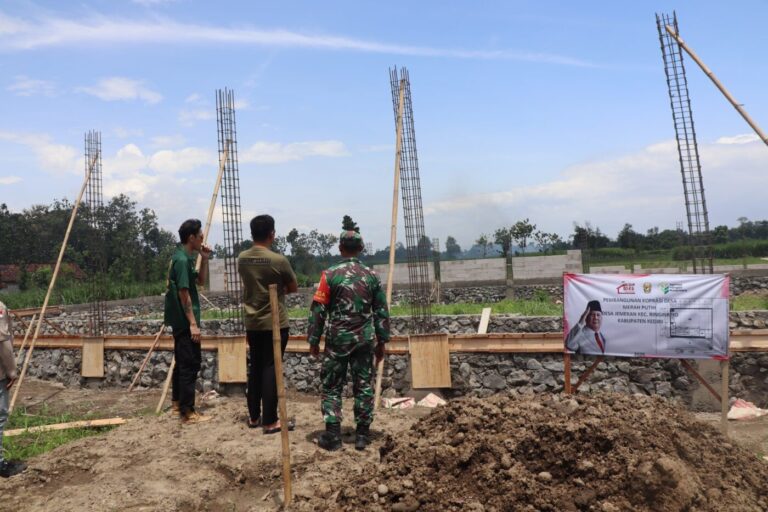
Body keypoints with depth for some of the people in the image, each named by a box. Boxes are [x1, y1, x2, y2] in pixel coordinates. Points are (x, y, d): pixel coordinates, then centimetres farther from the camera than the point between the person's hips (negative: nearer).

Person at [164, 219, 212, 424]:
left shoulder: (184, 257, 11)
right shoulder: (182, 260, -19)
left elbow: (200, 281, 20)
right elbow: (184, 294, -22)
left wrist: (204, 259, 7)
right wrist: (193, 323, -22)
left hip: (181, 321, 10)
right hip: (185, 321, -10)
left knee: (182, 361, 19)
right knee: (191, 363, -7)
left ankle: (177, 401, 31)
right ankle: (188, 412, -3)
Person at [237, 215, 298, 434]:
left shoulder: (242, 259, 2)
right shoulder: (278, 260, -16)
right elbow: (293, 288, -2)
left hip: (251, 323, 6)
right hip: (275, 323, -6)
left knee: (255, 368, 14)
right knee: (270, 369, -2)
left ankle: (254, 416, 24)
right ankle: (270, 421, 3)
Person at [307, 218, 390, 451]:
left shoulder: (330, 275, -8)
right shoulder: (371, 276, 0)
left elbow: (318, 310, -7)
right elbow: (381, 311, 4)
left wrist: (313, 340, 3)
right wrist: (381, 341, 13)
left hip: (337, 340, -2)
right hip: (365, 340, 2)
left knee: (331, 387, 9)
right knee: (364, 386, 11)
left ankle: (332, 435, 8)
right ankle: (362, 435, 16)